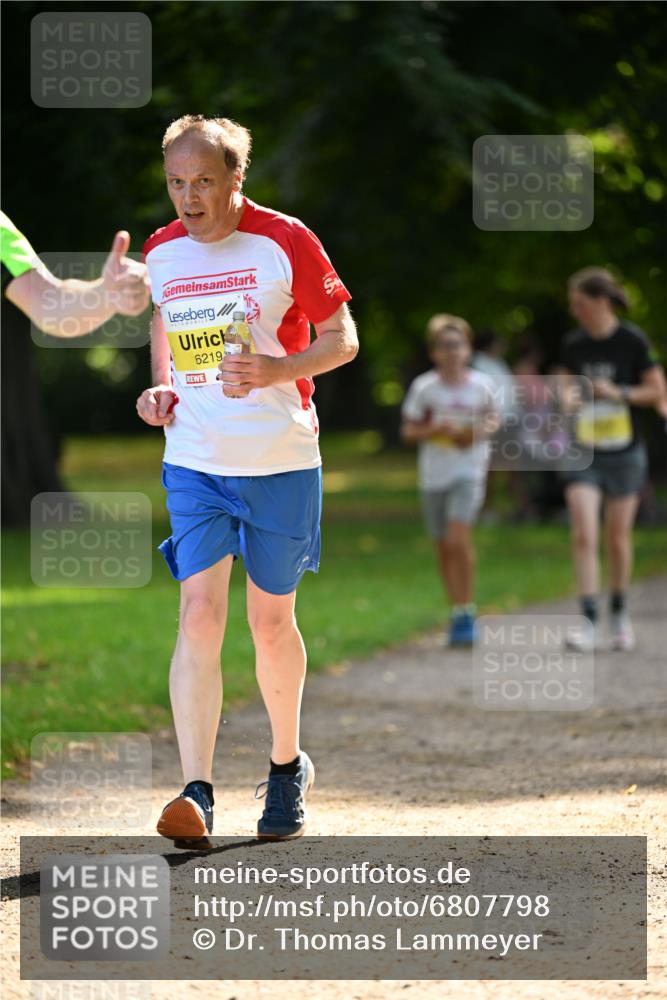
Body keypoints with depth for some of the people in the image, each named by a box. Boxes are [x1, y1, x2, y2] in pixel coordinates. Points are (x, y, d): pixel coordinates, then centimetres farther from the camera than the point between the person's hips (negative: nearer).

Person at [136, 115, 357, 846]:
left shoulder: (285, 242, -8)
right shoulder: (161, 252, 4)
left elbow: (342, 340, -4)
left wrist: (275, 371, -22)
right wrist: (162, 386, 5)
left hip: (282, 463, -2)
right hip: (194, 462, 2)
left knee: (270, 621, 8)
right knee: (199, 615, -13)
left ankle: (287, 765, 31)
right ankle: (196, 789, -18)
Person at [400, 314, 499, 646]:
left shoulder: (481, 384, -2)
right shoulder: (424, 387, -4)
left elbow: (493, 417, 15)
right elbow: (408, 431, 2)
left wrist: (482, 431, -7)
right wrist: (434, 430, -17)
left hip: (469, 472, -2)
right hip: (433, 474, 2)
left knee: (458, 538, -19)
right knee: (443, 547, 8)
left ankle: (467, 610, -9)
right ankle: (457, 611, 24)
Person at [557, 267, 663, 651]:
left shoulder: (632, 341, -8)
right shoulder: (574, 344, 2)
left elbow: (657, 390, -5)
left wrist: (619, 393, -19)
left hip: (624, 453, -2)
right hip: (584, 453, 2)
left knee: (619, 538, 8)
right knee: (584, 537, -12)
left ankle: (620, 613, 29)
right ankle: (590, 622, -14)